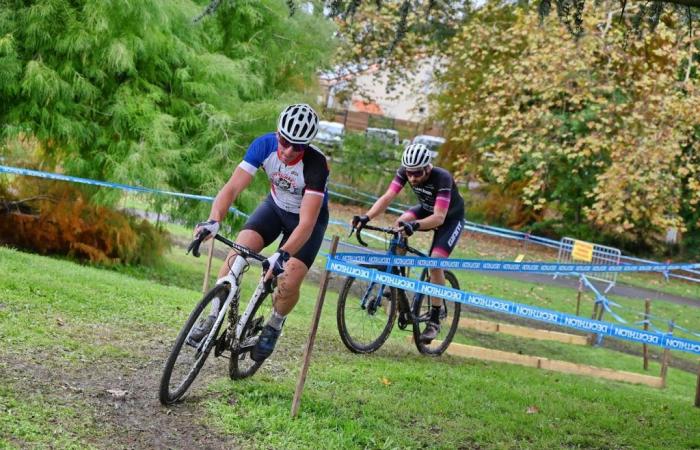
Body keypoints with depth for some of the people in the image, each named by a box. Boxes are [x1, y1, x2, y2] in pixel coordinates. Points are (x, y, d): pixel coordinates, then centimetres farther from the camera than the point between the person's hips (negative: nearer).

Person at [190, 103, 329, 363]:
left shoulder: (316, 165, -35)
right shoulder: (264, 146, -26)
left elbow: (306, 222, -40)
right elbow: (233, 187, -28)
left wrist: (283, 255, -54)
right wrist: (213, 221, -45)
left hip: (308, 217, -3)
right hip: (275, 206, 3)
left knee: (290, 282, -18)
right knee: (238, 252, -20)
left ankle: (273, 327, 13)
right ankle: (214, 318, -5)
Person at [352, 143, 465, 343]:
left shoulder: (442, 178, -37)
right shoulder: (405, 172, -23)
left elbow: (439, 217, -43)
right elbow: (387, 197, -28)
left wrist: (415, 225, -60)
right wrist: (366, 217, -44)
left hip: (450, 218, -5)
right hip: (426, 210, 5)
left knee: (435, 264, -21)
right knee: (399, 224, -25)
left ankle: (434, 320, -6)